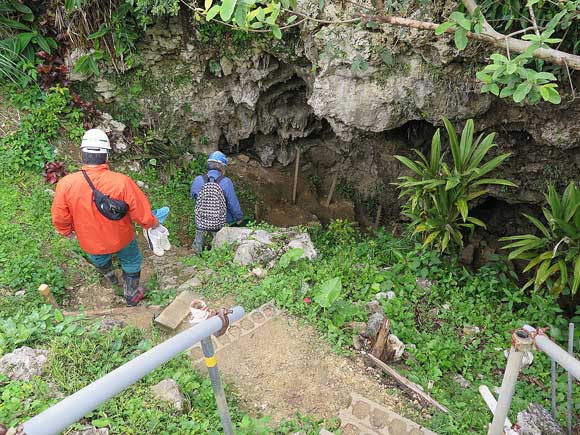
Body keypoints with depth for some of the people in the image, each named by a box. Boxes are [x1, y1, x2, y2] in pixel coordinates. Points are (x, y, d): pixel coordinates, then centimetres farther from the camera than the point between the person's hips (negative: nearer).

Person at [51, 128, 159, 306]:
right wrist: (152, 224, 0)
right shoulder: (122, 182, -34)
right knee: (131, 262, 28)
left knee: (99, 259, 37)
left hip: (90, 242, 3)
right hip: (121, 239, -2)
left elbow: (59, 218, -10)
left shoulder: (66, 184, -26)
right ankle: (132, 295, 46)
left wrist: (67, 231, 12)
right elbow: (143, 214, -23)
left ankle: (110, 278, 66)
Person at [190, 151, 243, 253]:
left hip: (201, 223, 2)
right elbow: (233, 203, -10)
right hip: (220, 225, -2)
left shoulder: (198, 180, -9)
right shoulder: (226, 182, -16)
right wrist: (239, 217, 7)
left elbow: (192, 195, 10)